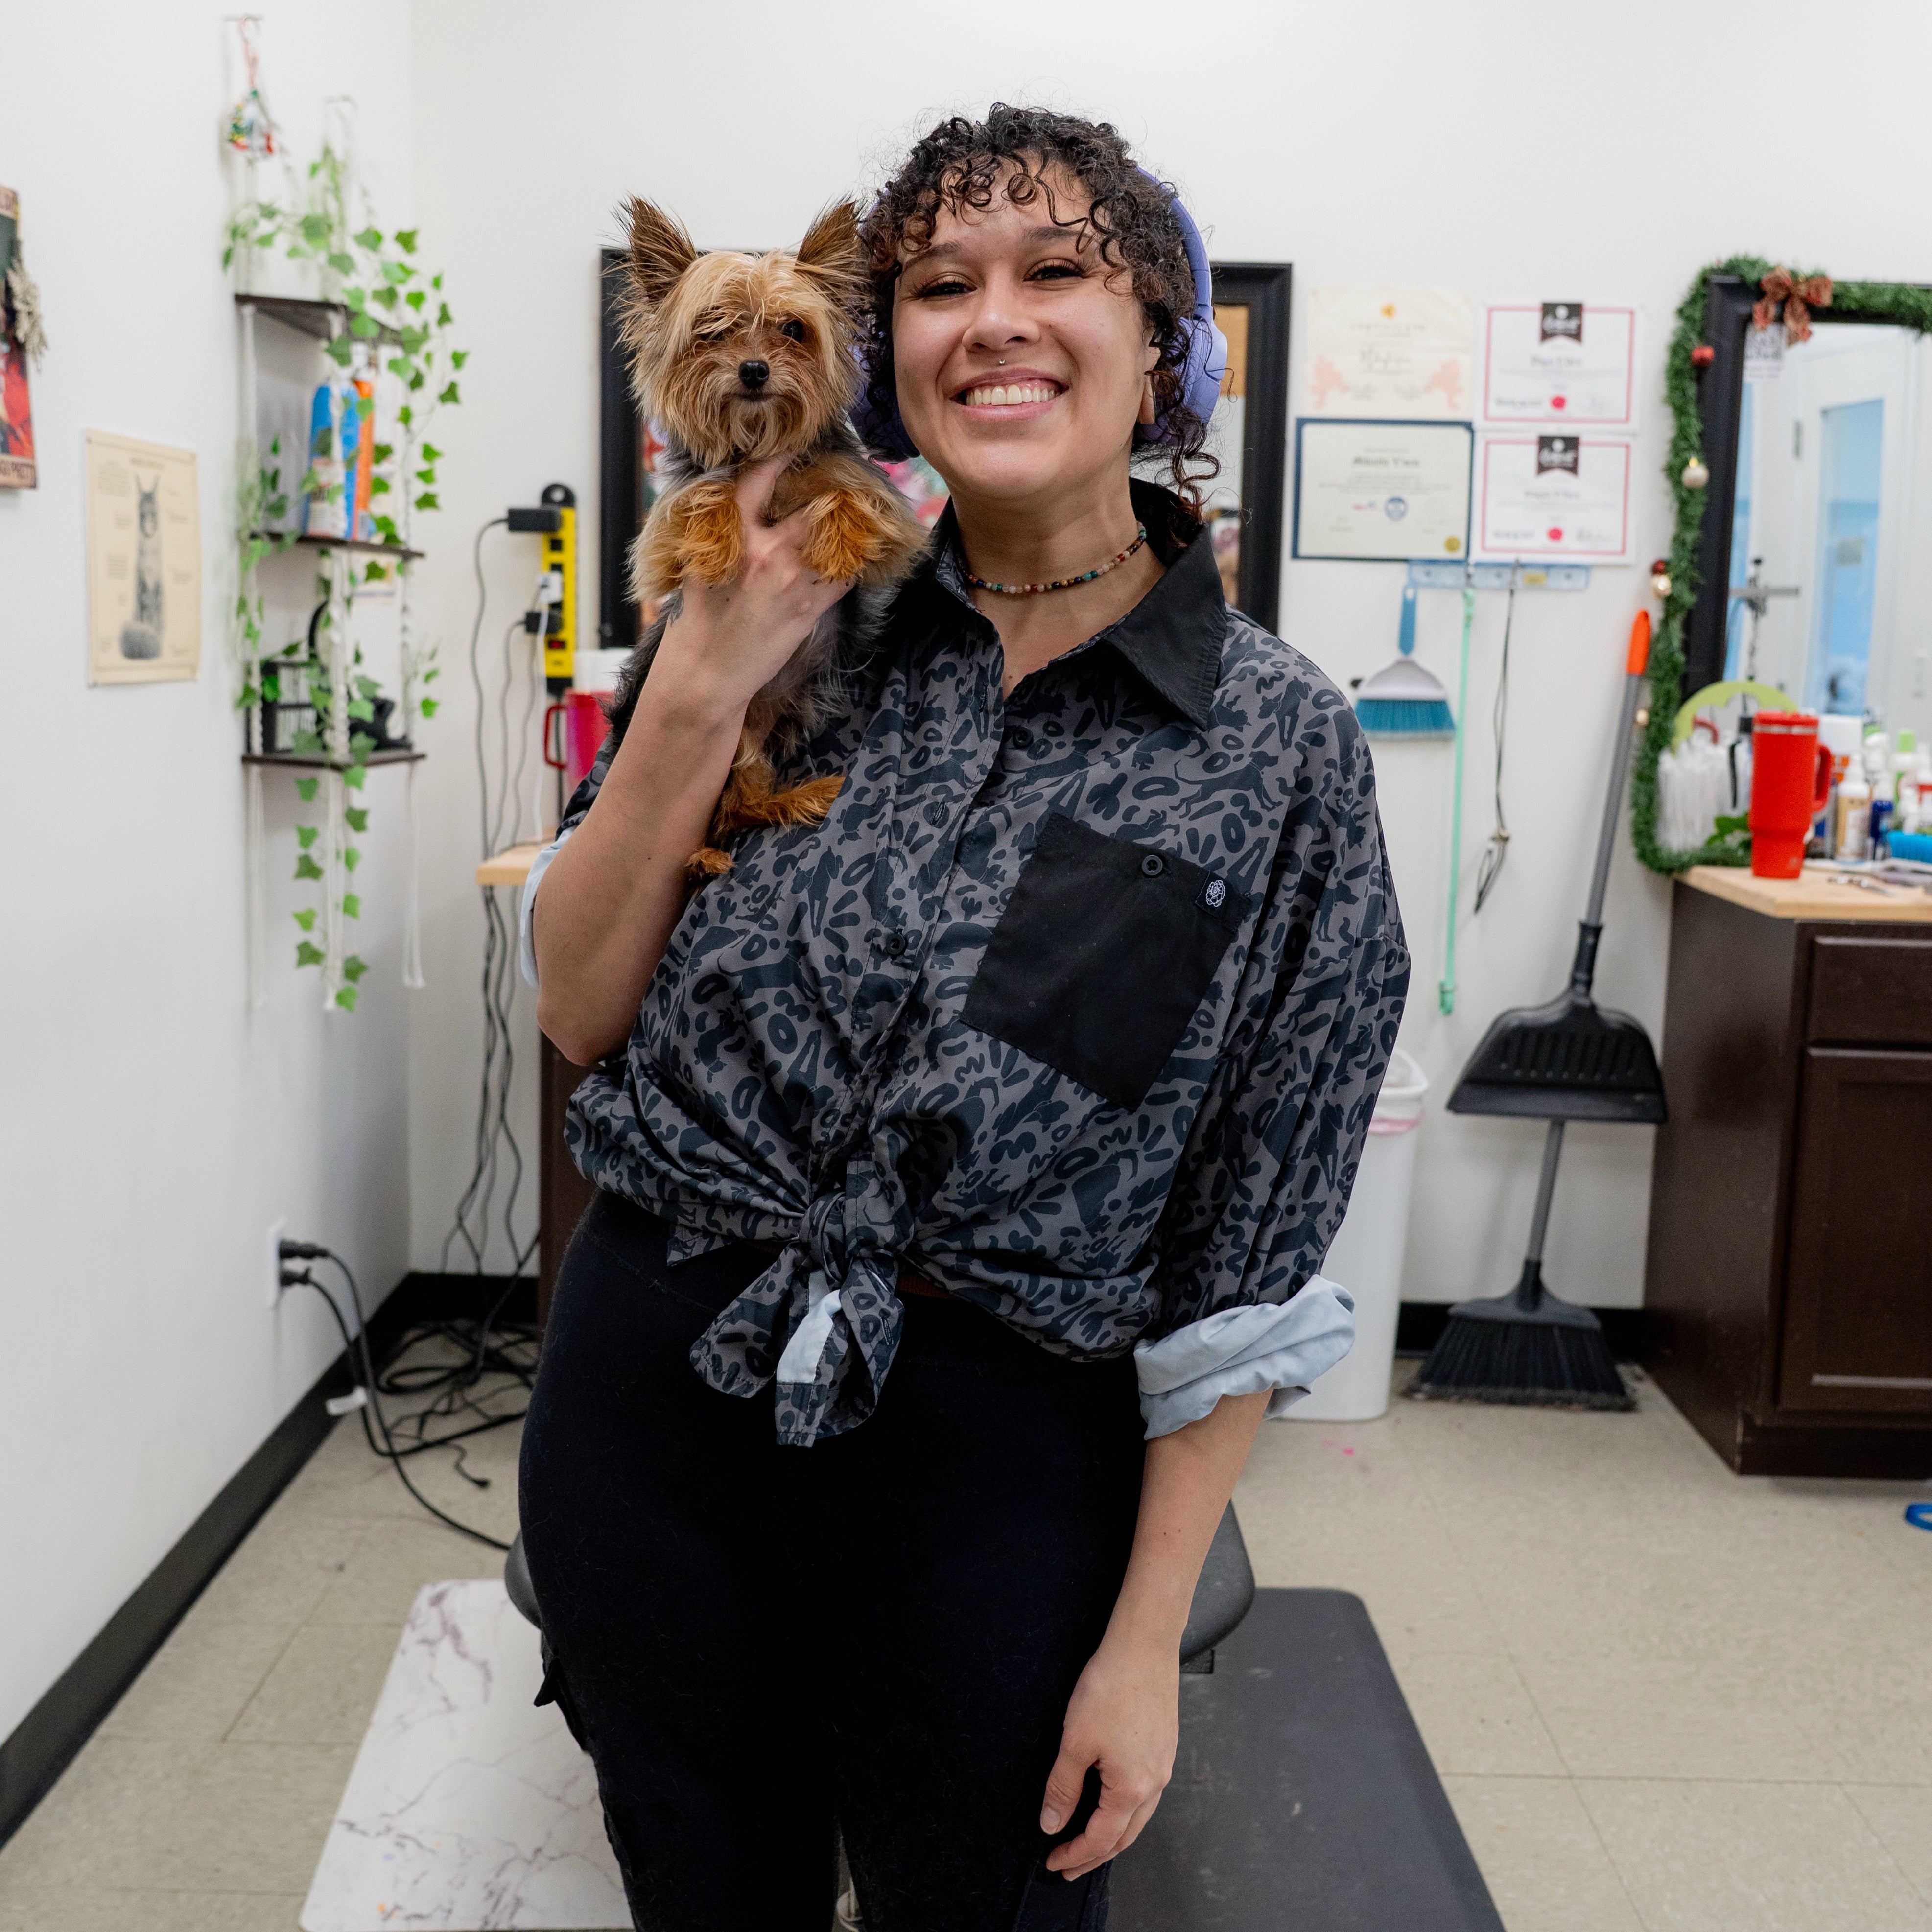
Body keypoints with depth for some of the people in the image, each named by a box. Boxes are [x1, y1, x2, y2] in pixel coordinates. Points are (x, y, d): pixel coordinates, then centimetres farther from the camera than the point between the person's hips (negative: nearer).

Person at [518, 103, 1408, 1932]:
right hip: (646, 1390, 3)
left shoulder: (1277, 739, -8)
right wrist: (701, 685, -14)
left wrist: (1147, 1635, -6)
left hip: (997, 1453, -2)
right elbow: (581, 1015, -3)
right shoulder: (793, 627, -1)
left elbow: (1248, 1261, -6)